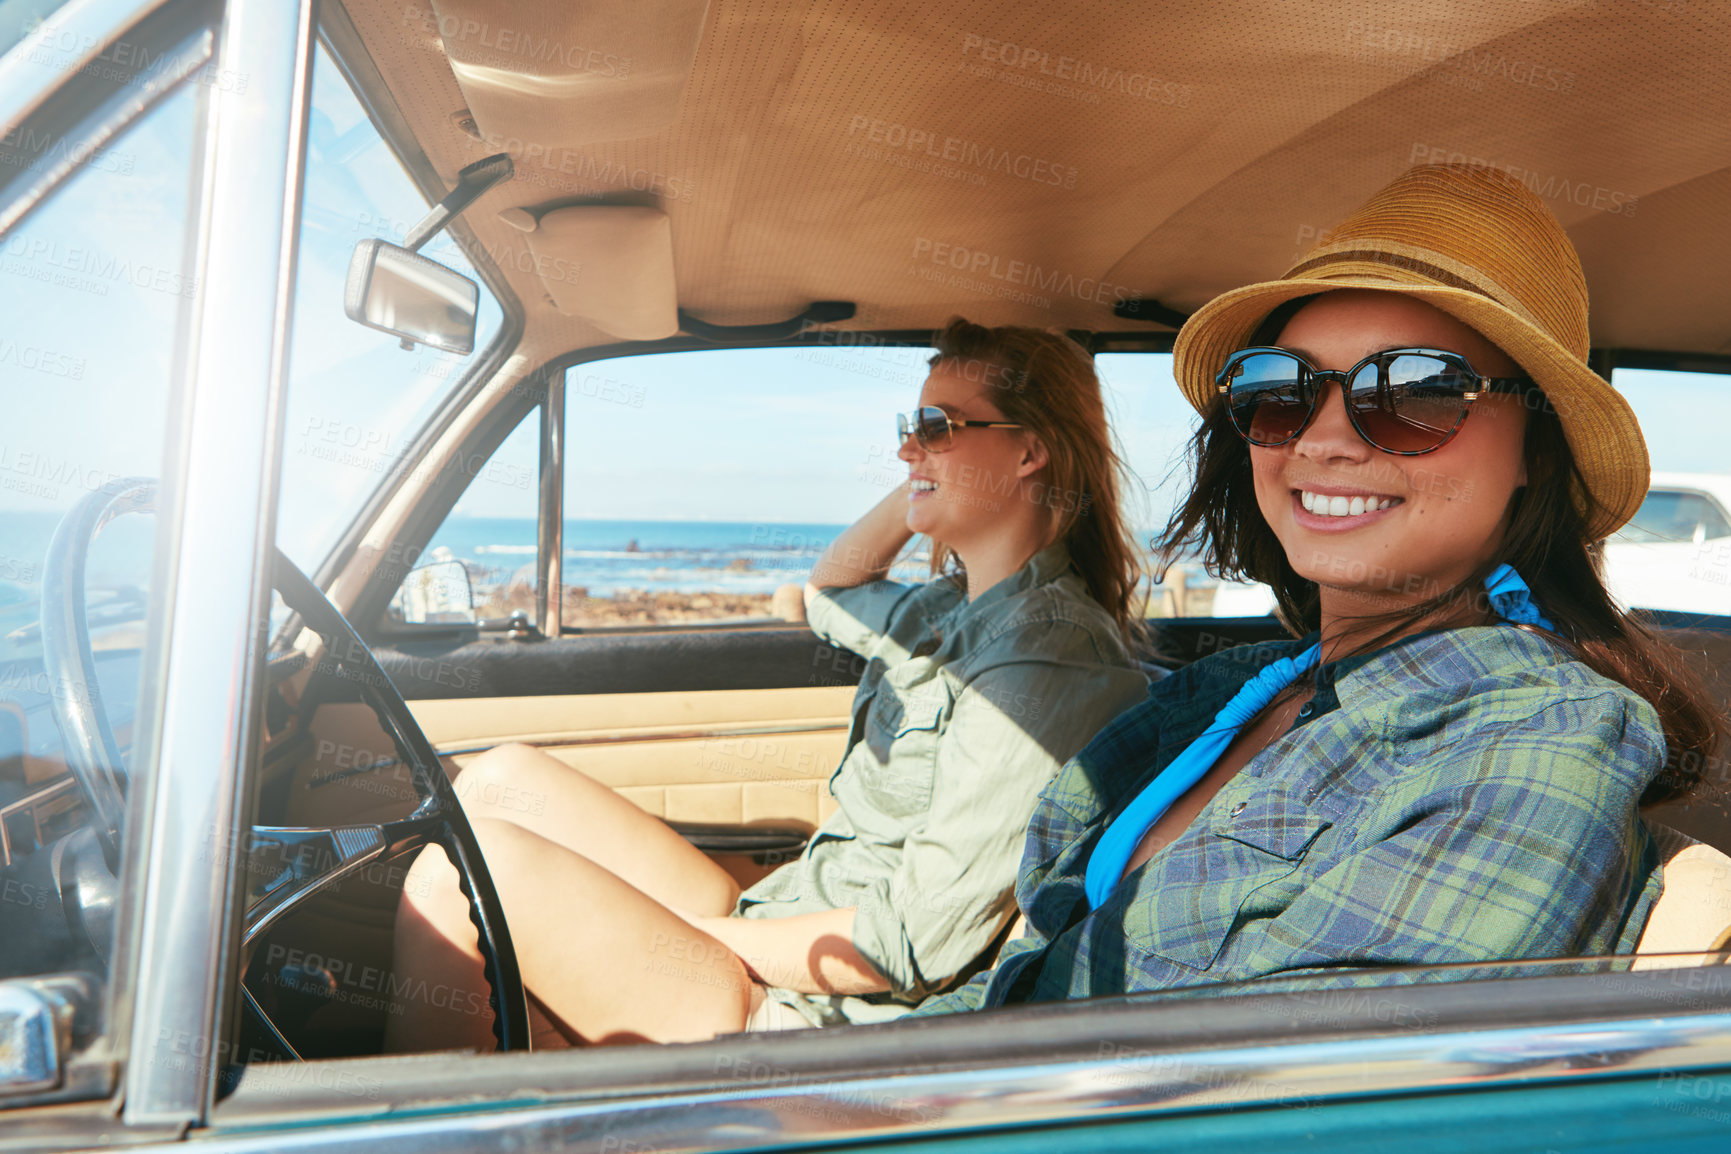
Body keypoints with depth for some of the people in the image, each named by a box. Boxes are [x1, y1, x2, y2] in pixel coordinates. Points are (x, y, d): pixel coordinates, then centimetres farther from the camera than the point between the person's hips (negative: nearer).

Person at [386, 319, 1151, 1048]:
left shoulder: (1046, 656, -21)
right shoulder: (959, 610, 8)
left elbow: (915, 943, -23)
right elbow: (828, 596, 30)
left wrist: (686, 934, -13)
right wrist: (926, 492, 14)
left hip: (808, 1022, -9)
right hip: (780, 927, 10)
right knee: (503, 780, 5)